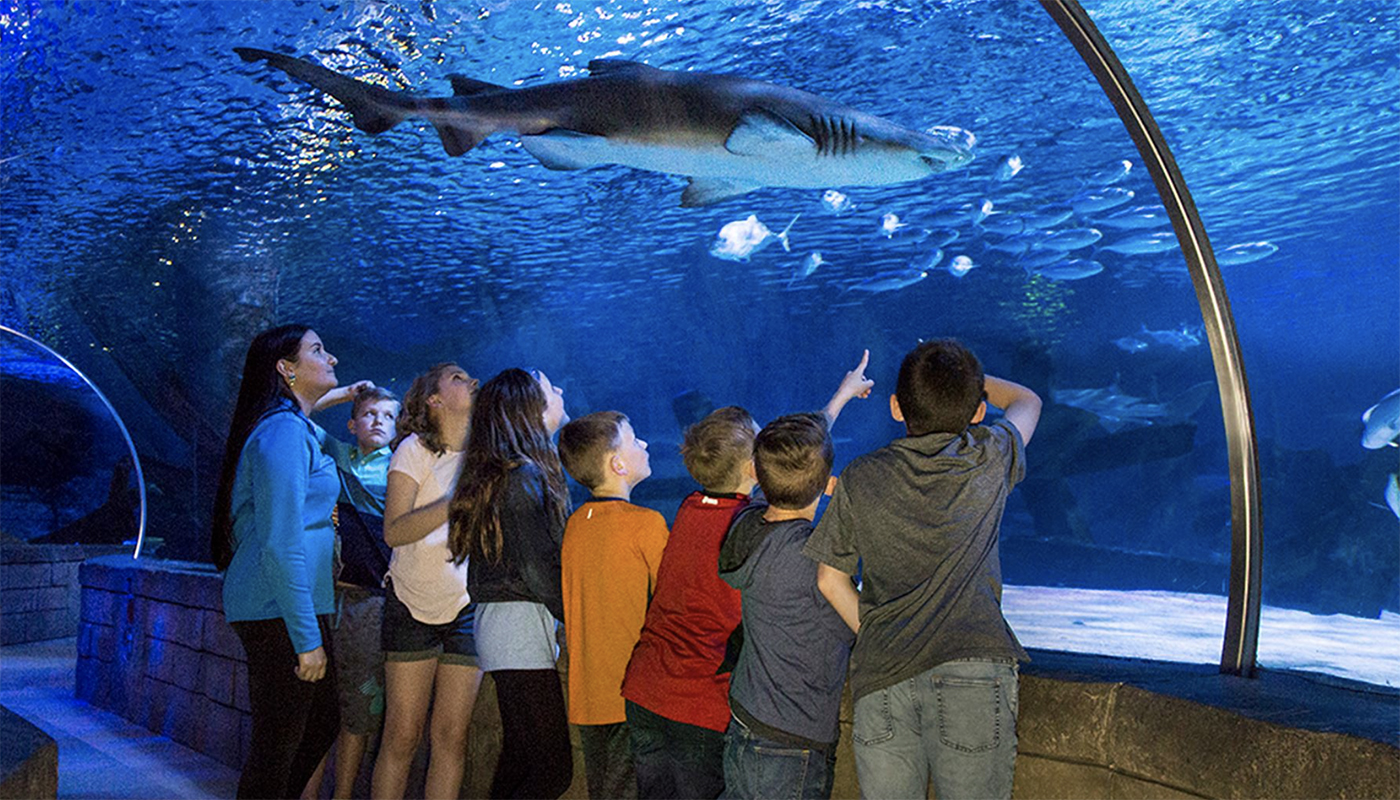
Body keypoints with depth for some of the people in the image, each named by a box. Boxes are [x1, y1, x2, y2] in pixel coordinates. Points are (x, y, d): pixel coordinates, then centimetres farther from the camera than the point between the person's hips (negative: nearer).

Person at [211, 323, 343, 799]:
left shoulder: (295, 429, 18)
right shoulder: (284, 431, -14)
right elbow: (281, 546, -21)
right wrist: (307, 638, -21)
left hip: (287, 609, 10)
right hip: (280, 614, -10)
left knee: (323, 722, 18)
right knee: (278, 745, -2)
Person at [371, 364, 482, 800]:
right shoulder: (415, 449, -6)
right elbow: (394, 531, -17)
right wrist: (460, 500, -25)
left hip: (467, 604, 3)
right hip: (412, 601, -3)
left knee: (452, 736, 1)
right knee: (402, 735, -2)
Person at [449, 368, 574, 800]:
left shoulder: (502, 472, 15)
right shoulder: (524, 476, -15)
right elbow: (537, 569, -18)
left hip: (501, 622, 10)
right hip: (522, 624, -10)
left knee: (520, 754, 15)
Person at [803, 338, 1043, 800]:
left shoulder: (860, 480, 9)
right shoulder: (990, 459, 7)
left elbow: (830, 579, 14)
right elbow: (1026, 402, 29)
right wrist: (968, 380, 41)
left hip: (880, 677, 2)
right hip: (971, 674, -1)